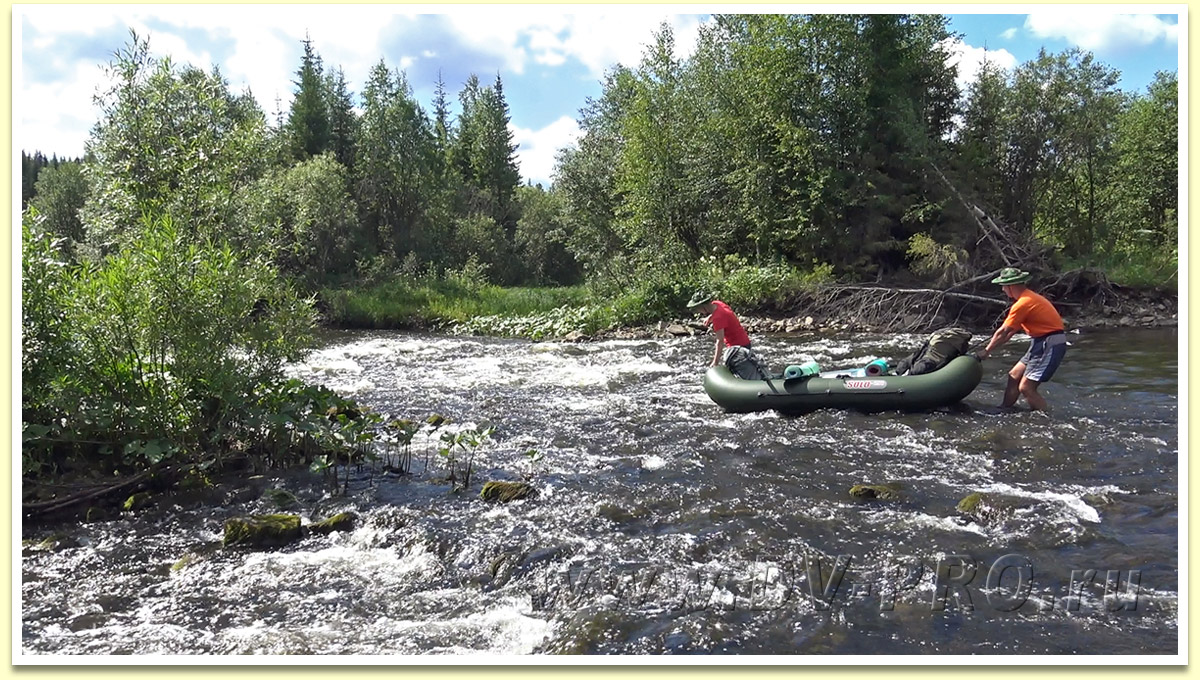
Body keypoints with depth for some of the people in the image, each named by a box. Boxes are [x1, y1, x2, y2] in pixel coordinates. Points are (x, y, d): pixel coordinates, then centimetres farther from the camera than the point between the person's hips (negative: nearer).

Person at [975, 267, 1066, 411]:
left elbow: (1003, 332, -9)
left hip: (1050, 345, -10)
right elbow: (1011, 331, 19)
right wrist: (991, 347, 21)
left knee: (1026, 388, -11)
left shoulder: (1023, 304, -18)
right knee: (1014, 376, 15)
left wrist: (986, 351, 2)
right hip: (1041, 343, 10)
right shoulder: (1029, 298, 13)